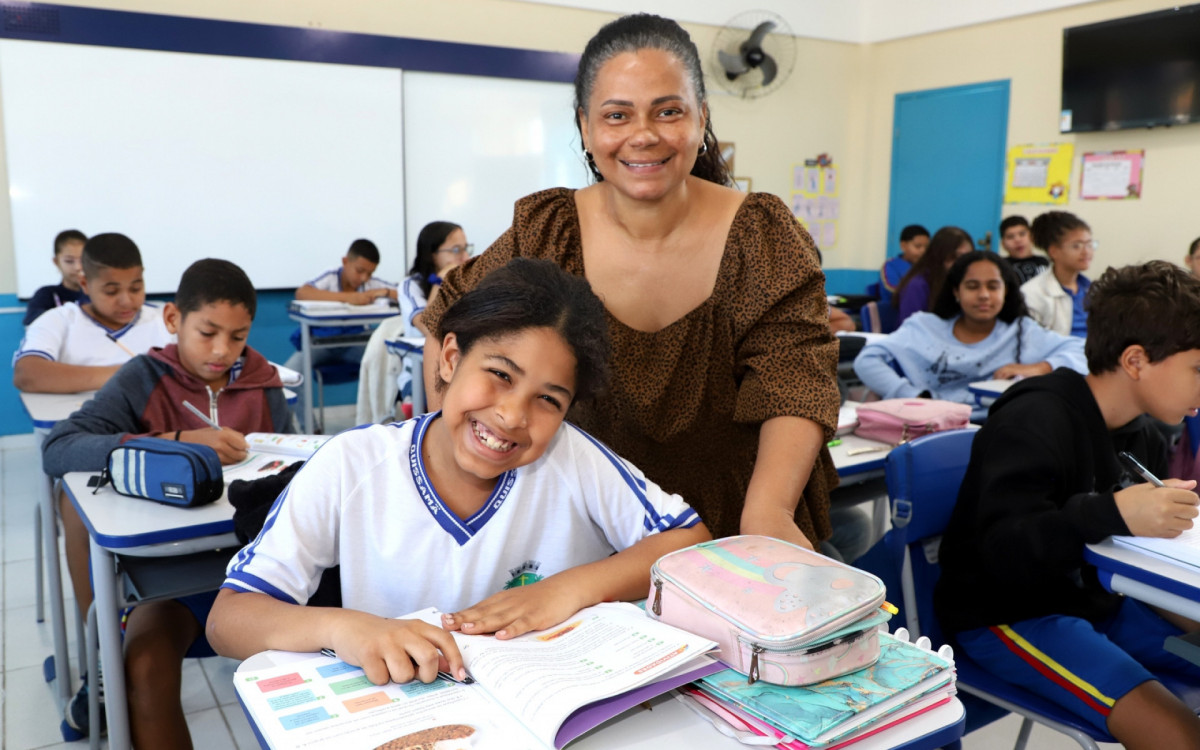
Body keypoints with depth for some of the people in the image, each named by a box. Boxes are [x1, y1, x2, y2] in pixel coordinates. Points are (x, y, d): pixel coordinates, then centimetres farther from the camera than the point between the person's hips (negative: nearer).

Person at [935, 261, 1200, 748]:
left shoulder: (1144, 437, 5)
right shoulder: (1035, 422, -20)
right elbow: (1003, 551, -30)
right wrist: (1110, 513, -42)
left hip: (1095, 600, 9)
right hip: (1007, 614, -9)